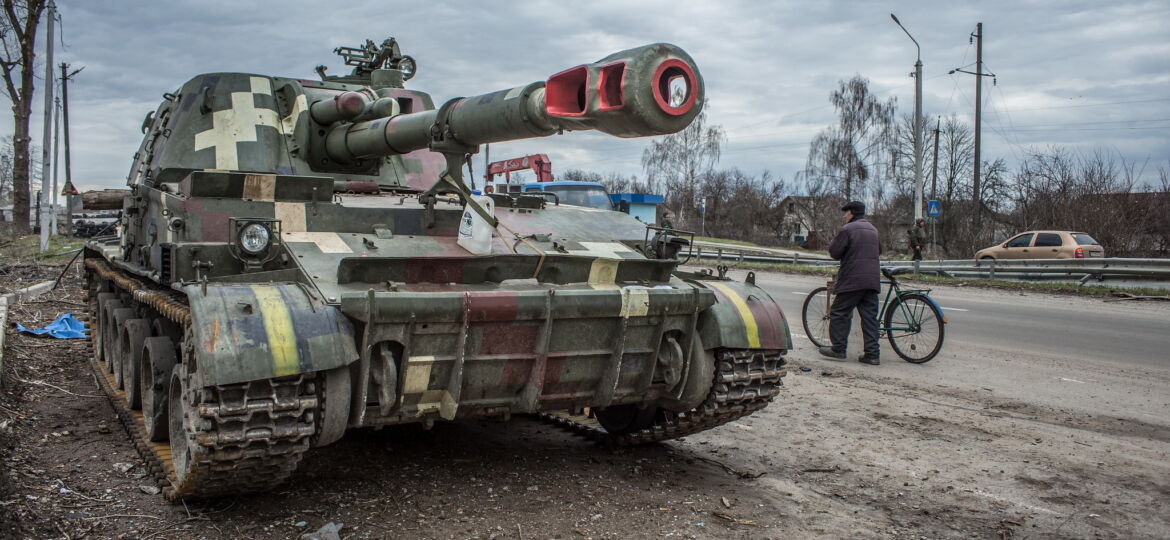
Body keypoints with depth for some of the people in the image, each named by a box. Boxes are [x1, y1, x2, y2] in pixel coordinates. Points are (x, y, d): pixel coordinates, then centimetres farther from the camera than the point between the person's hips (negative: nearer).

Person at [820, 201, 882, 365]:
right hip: (873, 279, 7)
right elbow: (879, 250, 29)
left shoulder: (848, 229, -8)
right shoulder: (872, 230, 17)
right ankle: (872, 354, 4)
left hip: (852, 279, -7)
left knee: (839, 313, 2)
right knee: (869, 316, 6)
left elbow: (834, 252, -8)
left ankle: (838, 348, 2)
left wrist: (834, 240, 10)